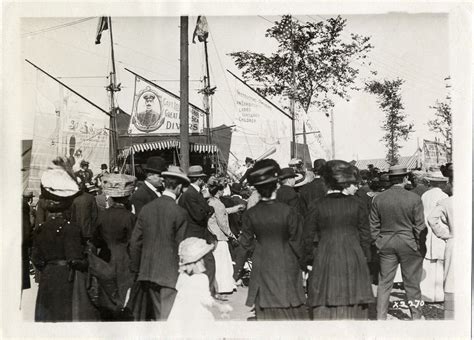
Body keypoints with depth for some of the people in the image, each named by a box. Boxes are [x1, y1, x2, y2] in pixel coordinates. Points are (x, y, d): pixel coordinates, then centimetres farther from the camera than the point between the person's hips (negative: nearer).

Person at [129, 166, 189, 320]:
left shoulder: (146, 209, 3)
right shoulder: (179, 212, -12)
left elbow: (135, 242, 6)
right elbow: (181, 246, -9)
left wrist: (136, 269, 14)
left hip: (147, 271, 5)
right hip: (170, 273, -5)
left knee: (157, 314, 17)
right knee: (167, 316, -1)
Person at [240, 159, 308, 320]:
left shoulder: (250, 214, -8)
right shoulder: (287, 211, -14)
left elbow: (246, 243, 2)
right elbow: (297, 241, -7)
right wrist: (301, 261, 8)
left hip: (262, 267, 2)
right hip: (287, 266, -2)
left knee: (267, 310, 10)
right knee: (294, 310, 10)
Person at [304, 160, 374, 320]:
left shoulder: (317, 206, 0)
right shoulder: (357, 205, 0)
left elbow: (308, 237, 1)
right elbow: (365, 235, 3)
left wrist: (310, 259, 12)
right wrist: (365, 258, 13)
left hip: (324, 261, 0)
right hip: (353, 261, 0)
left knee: (325, 309, 4)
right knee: (353, 307, 7)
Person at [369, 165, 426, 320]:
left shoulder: (378, 199, -1)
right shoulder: (414, 198, -9)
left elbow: (373, 225, 3)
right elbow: (419, 226, -7)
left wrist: (377, 243, 12)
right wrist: (421, 246, 3)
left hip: (386, 244, 2)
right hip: (409, 244, -2)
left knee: (384, 282, 8)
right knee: (412, 283, 9)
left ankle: (381, 316, 10)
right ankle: (416, 315, 19)